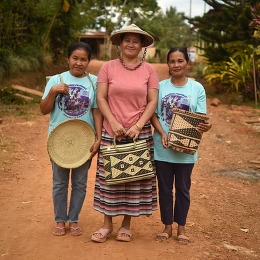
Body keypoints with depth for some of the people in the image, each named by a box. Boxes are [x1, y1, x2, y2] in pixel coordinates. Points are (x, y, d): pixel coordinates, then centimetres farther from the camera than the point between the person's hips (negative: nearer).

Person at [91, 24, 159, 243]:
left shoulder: (149, 70, 5)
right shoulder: (108, 67, 3)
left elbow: (153, 101, 0)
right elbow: (101, 98, -1)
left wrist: (138, 125, -11)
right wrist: (114, 122, -12)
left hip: (140, 133, 1)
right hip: (112, 132, 0)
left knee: (136, 178, 4)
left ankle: (127, 224, 19)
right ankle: (107, 224, 16)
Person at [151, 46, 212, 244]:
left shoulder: (197, 88, 0)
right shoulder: (160, 86, 1)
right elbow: (153, 114, 1)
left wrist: (204, 126, -25)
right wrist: (162, 134, -16)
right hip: (162, 147, 1)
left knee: (183, 188, 10)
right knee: (165, 188, 10)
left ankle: (181, 227, 25)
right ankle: (167, 226, 24)